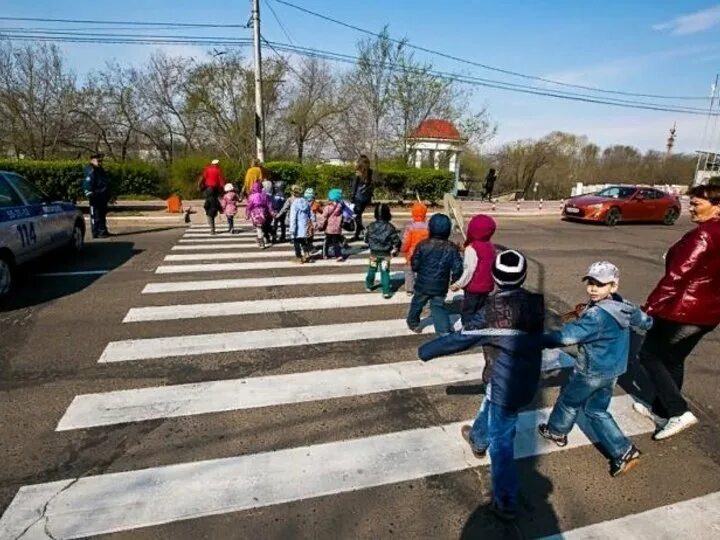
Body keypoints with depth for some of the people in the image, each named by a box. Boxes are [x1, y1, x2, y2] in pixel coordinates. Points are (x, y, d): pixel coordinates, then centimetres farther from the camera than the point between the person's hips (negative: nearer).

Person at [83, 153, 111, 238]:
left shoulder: (100, 170, 19)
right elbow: (87, 185, -18)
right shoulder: (91, 171, -12)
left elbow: (106, 183, 26)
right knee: (95, 216, -5)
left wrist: (108, 195, 26)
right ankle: (96, 233, -2)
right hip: (96, 198, -10)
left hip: (102, 198, 10)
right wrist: (90, 195, -24)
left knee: (103, 215, 16)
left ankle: (103, 231, 25)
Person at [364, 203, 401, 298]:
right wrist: (394, 250, 8)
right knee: (385, 272, 3)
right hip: (385, 254, -2)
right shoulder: (390, 227, -12)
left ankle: (369, 286, 38)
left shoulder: (371, 226, -8)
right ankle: (386, 291, 1)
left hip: (374, 252, 2)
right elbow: (396, 240, -9)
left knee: (372, 269, 20)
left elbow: (366, 239, 2)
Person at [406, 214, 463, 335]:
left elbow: (414, 265, -10)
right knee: (438, 307, 13)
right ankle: (445, 331, 1)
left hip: (423, 285, -1)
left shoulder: (423, 245, -15)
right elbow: (457, 268, -7)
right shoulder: (452, 248, -8)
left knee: (417, 304, 21)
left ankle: (413, 323, 41)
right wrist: (454, 281, 10)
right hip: (440, 287, 1)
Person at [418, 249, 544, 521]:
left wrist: (425, 350, -4)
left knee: (501, 442, 8)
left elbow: (459, 339, -18)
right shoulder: (535, 304, -8)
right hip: (528, 380, 7)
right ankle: (478, 440, 60)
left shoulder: (492, 313, -26)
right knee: (489, 408, 32)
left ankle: (505, 503, 21)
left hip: (505, 385, -7)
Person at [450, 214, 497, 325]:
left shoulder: (471, 248, -19)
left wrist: (458, 284, -13)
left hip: (474, 287, -8)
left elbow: (469, 270, -21)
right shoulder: (490, 247, 4)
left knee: (467, 313, 2)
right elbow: (486, 267, 11)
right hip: (487, 286, 8)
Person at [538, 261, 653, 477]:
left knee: (569, 400, 17)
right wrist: (648, 321, 40)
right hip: (612, 370, 8)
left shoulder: (597, 316, -30)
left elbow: (568, 336, -34)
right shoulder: (622, 306, -2)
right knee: (596, 410, 20)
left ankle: (556, 431, 39)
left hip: (592, 372, -8)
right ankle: (624, 451, 18)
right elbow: (643, 320, 17)